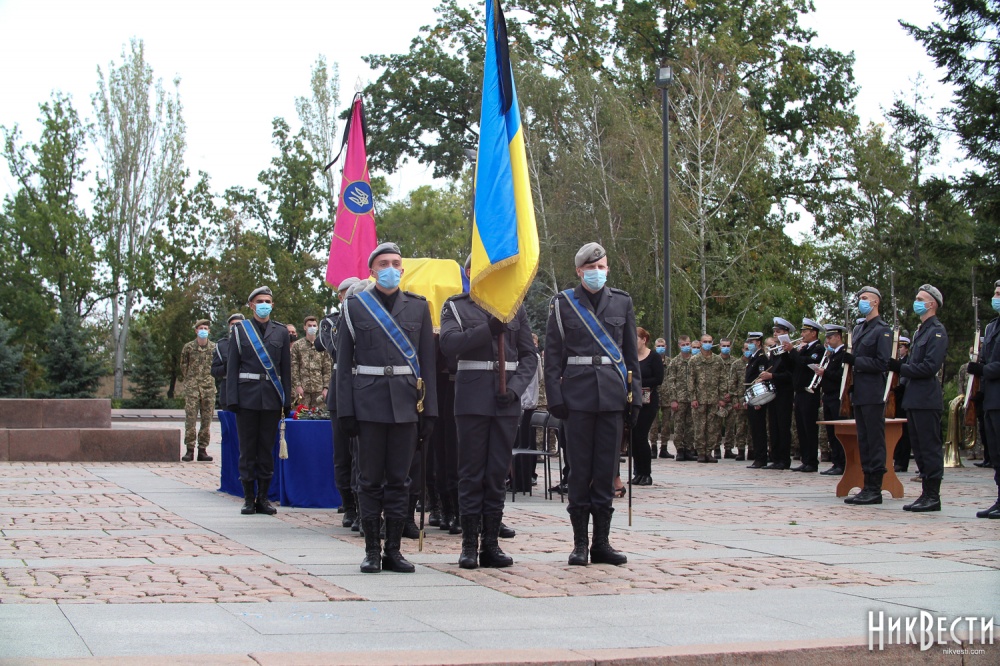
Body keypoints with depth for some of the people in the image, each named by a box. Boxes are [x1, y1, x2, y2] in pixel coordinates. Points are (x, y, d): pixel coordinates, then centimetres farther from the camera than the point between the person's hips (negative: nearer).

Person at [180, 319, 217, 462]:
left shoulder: (214, 348, 7)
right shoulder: (188, 347, 4)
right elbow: (184, 367, 11)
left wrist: (214, 383, 9)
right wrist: (187, 382, 8)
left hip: (209, 387, 2)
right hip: (192, 387, -2)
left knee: (207, 420, 3)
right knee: (190, 419, -5)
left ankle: (202, 449, 8)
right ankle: (190, 449, -1)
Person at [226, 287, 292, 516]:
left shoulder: (281, 331, 10)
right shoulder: (240, 330, 7)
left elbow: (286, 367, 10)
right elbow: (232, 366, 3)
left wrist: (287, 400, 3)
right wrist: (232, 398, -6)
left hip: (271, 397, 1)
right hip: (247, 396, -1)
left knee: (267, 448, 4)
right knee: (247, 448, 1)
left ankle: (263, 497, 11)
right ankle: (249, 498, 6)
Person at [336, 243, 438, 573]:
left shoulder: (418, 307, 10)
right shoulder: (355, 306, 5)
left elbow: (427, 362, 9)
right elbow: (344, 362, 4)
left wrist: (429, 412, 3)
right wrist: (345, 410, -4)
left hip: (406, 403, 1)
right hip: (368, 402, -1)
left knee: (399, 480, 4)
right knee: (370, 480, 2)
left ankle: (394, 549, 12)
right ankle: (372, 550, 10)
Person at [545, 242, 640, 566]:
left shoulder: (622, 302, 11)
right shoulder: (563, 303, 4)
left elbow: (631, 353, 13)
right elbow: (552, 354, 2)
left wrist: (634, 394, 6)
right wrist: (555, 396, -6)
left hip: (612, 393, 2)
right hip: (578, 393, -2)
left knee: (606, 467, 4)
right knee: (579, 468, 0)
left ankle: (602, 542, 12)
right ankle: (580, 543, 8)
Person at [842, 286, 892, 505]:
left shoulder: (882, 330, -7)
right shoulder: (858, 329, 19)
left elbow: (882, 363, -15)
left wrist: (855, 361, -18)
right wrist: (847, 358, 5)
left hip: (873, 394, -9)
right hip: (860, 394, 9)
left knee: (875, 441, -6)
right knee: (864, 441, 10)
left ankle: (875, 490, -5)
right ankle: (867, 486, 14)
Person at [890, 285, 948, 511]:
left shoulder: (937, 331, -10)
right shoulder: (920, 330, 20)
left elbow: (930, 366, -19)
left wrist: (901, 368, -12)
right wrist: (897, 364, 1)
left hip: (927, 399, -10)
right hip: (914, 398, 10)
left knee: (930, 448, -6)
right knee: (919, 448, 11)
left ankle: (933, 496, -2)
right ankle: (927, 493, 16)